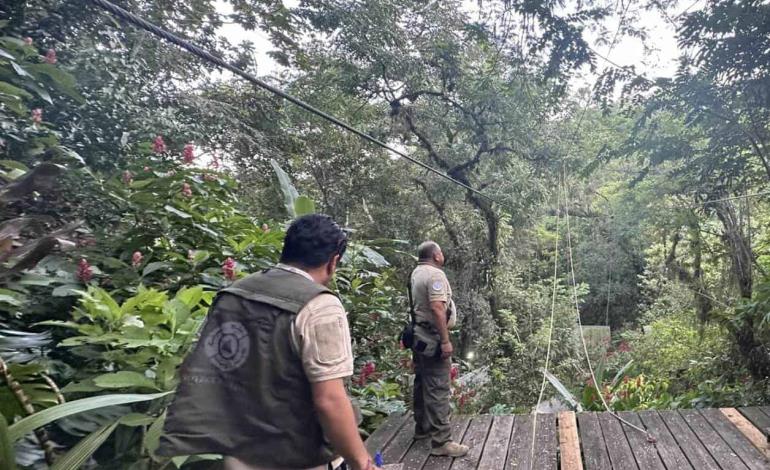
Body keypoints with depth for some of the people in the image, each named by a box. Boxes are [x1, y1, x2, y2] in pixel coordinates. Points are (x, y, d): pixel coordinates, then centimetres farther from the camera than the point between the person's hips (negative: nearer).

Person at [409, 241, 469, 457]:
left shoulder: (416, 273, 12)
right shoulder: (435, 274, -17)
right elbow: (437, 309, -26)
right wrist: (445, 340, -24)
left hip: (419, 334, 10)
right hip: (432, 337, -10)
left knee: (422, 383, 19)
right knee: (438, 388, -6)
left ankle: (422, 427, 32)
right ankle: (441, 441, -1)